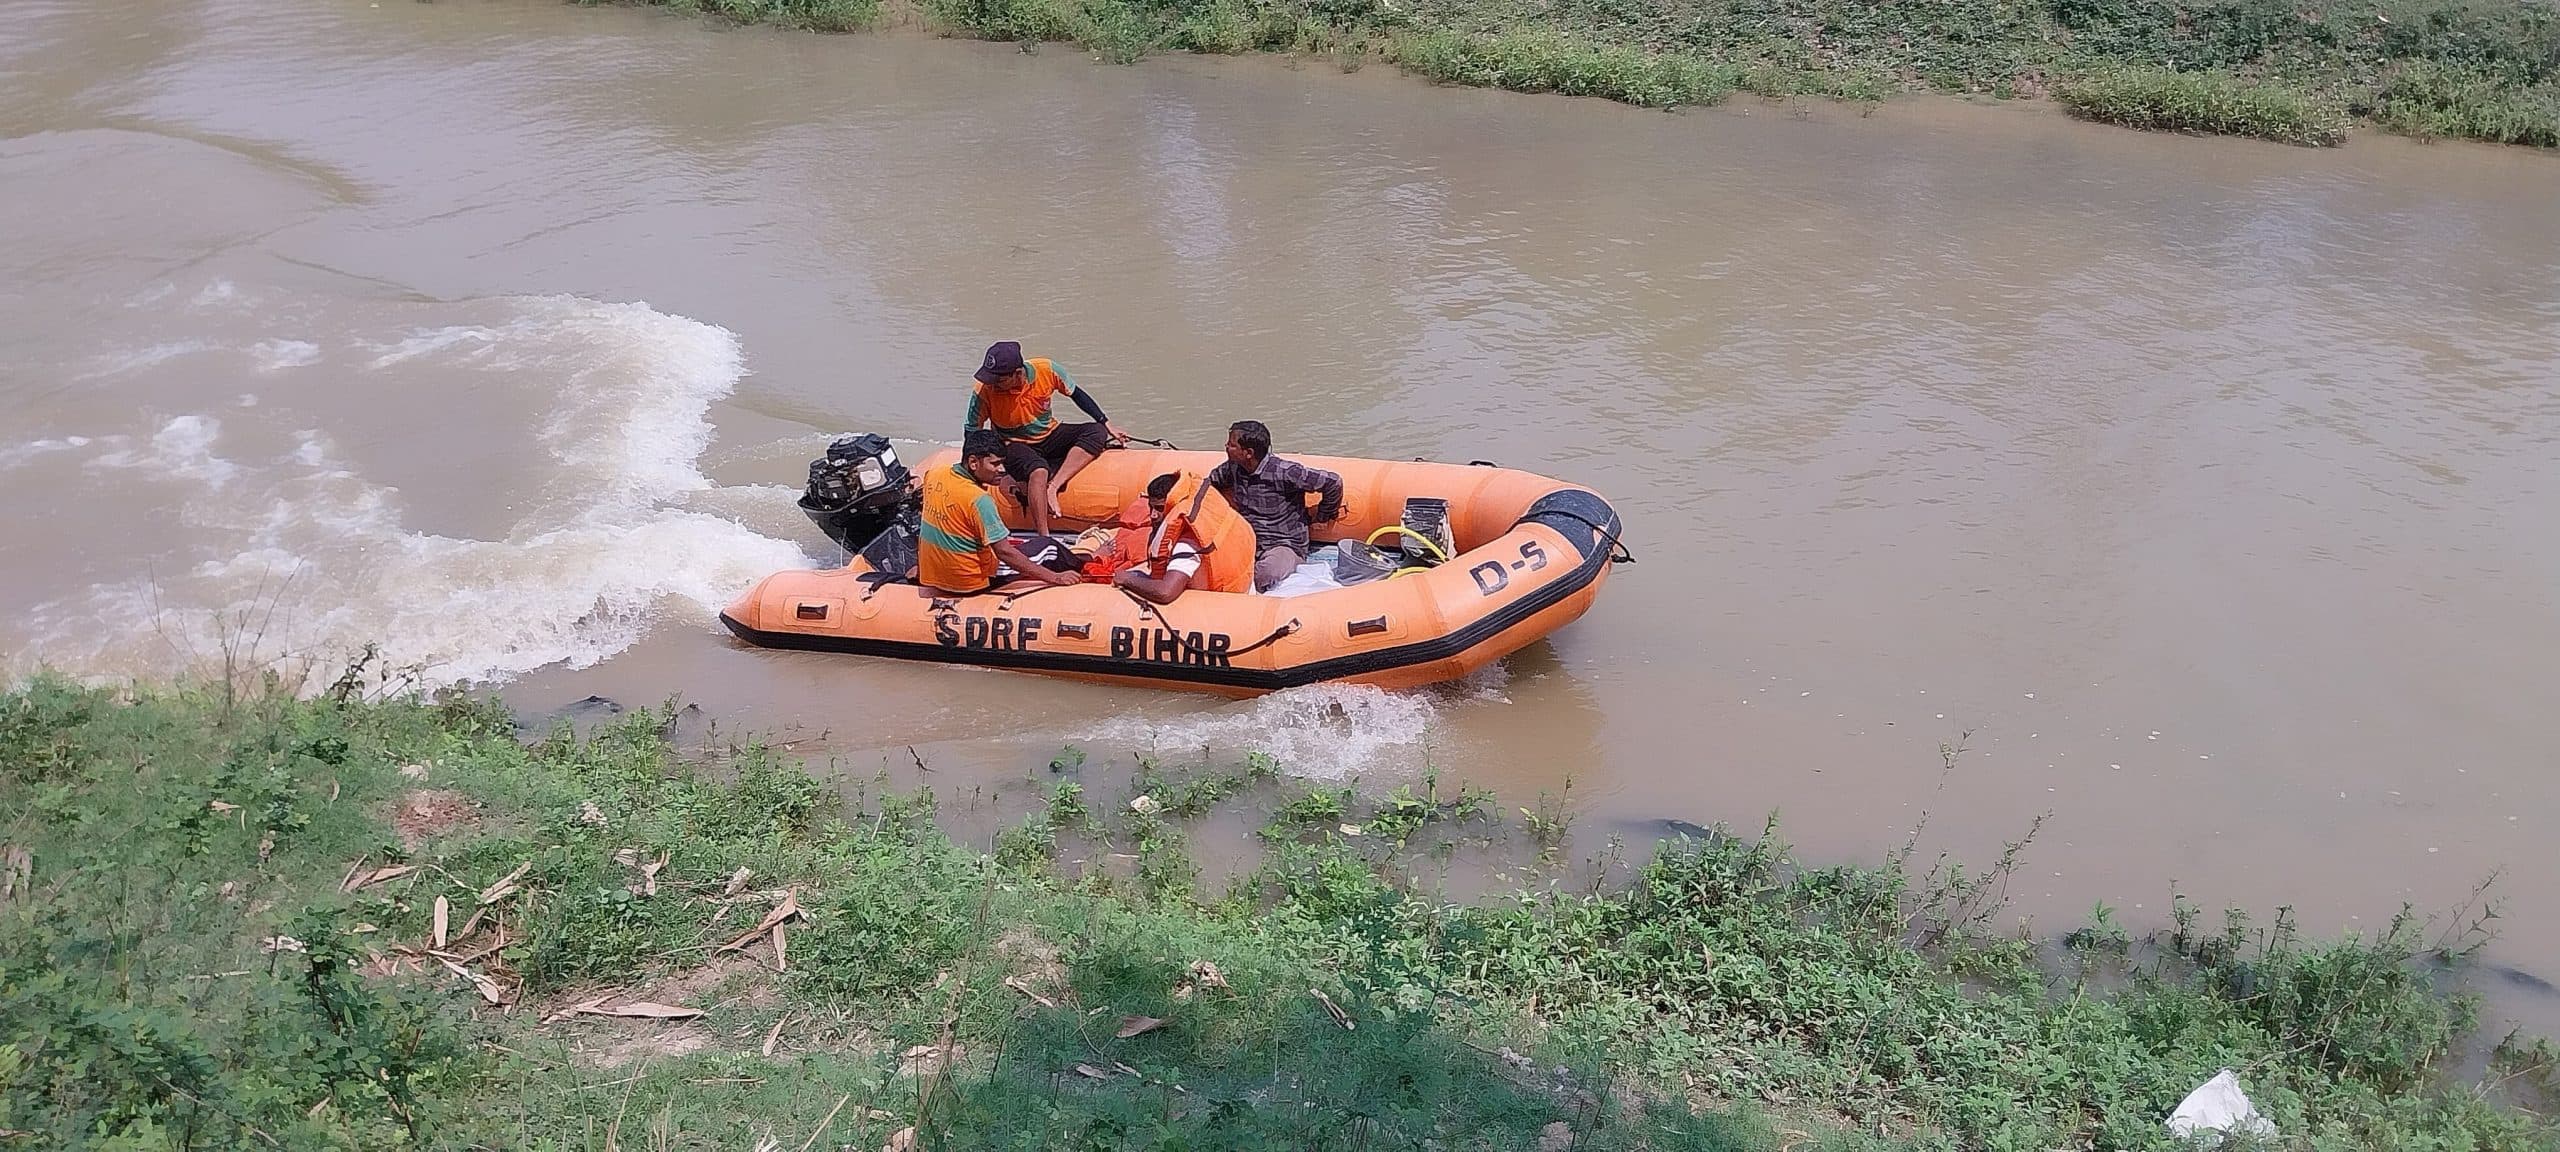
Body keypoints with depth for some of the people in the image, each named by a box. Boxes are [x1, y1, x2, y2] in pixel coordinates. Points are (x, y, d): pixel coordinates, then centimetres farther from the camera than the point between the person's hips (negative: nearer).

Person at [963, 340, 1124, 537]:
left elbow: (1076, 394, 0)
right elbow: (971, 433, -9)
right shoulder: (984, 391, -24)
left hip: (1049, 435, 4)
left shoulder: (1047, 370, -19)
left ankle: (1052, 487, -29)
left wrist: (1107, 424, 2)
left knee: (1097, 433, -19)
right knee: (1038, 471, -37)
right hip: (1015, 445, -4)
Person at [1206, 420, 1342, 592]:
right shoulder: (1233, 468, 3)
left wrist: (1320, 516, 0)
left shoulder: (1283, 472, -18)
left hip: (1285, 545, -5)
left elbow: (1333, 482, -14)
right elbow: (1212, 480, 28)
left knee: (1268, 574, -39)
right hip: (1249, 544, 5)